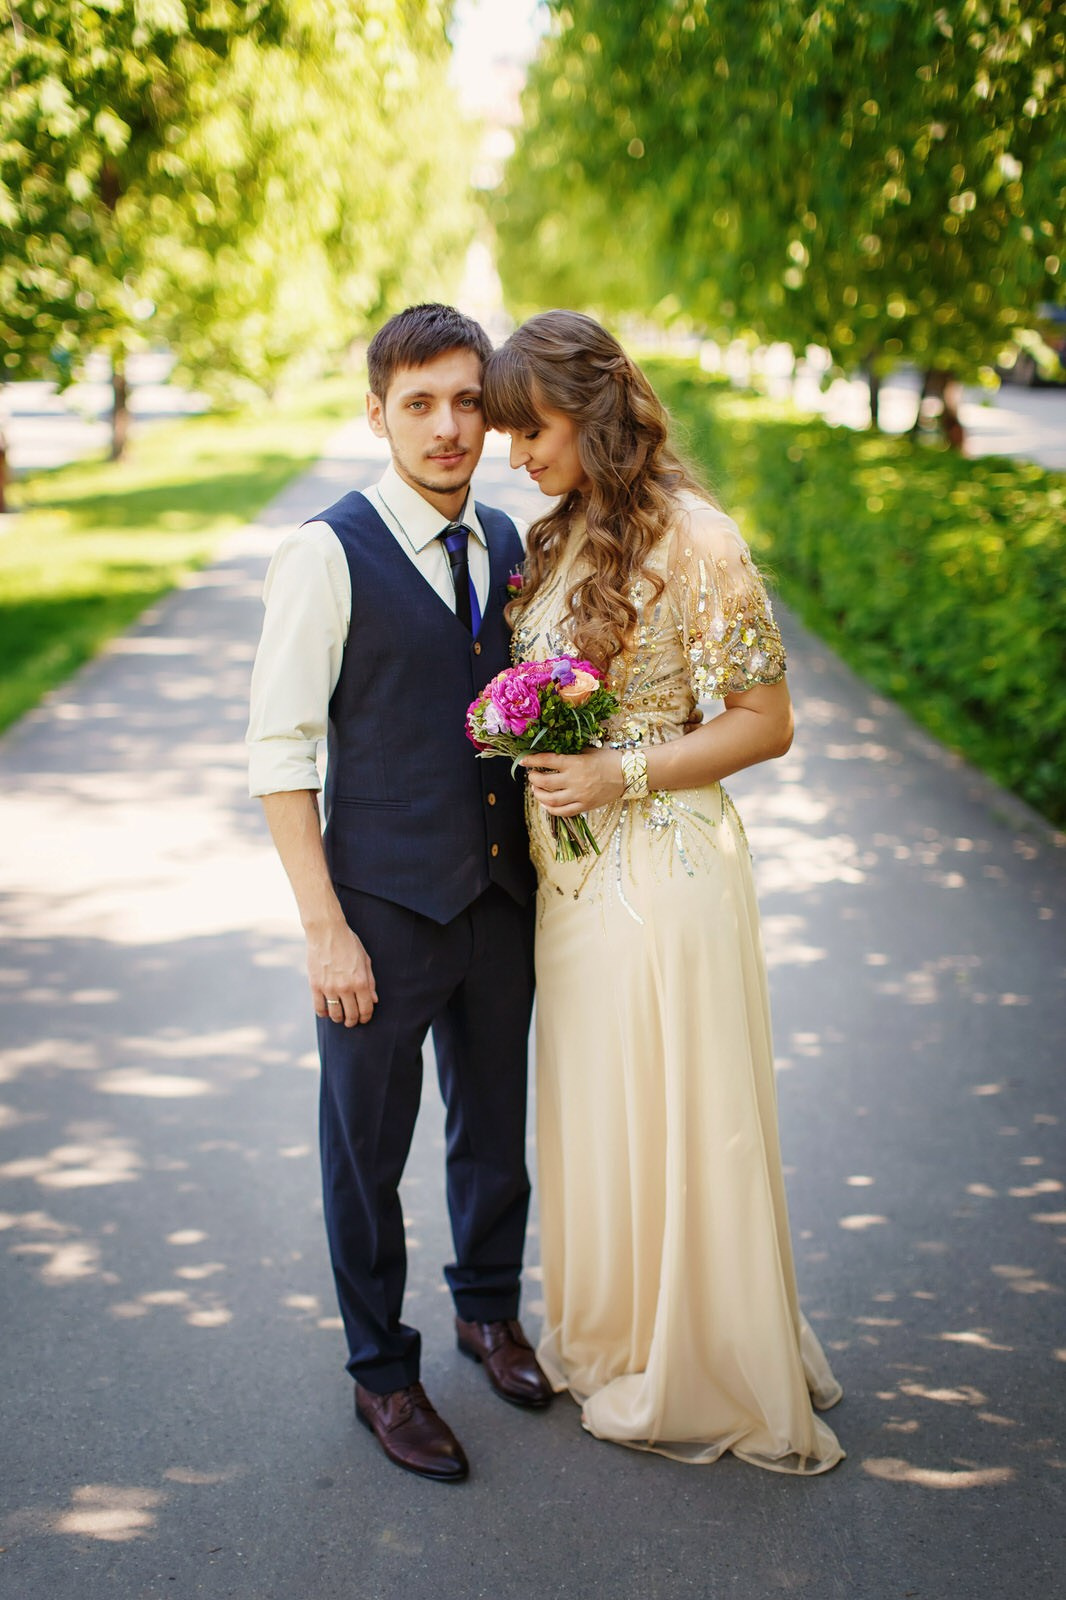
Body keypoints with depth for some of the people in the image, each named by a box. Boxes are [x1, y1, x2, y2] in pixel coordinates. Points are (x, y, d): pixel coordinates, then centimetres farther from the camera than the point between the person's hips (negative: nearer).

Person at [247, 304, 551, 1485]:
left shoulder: (506, 543, 5)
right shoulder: (326, 555, -13)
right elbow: (278, 752, -13)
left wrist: (543, 862, 5)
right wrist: (324, 927, -16)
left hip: (502, 899, 5)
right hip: (384, 909, -5)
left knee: (496, 1123, 21)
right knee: (367, 1149, 10)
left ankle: (488, 1308, 45)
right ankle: (382, 1373, 30)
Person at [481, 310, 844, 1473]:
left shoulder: (690, 538, -16)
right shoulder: (559, 537, 8)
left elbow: (766, 724, -13)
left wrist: (624, 775, -19)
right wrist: (532, 760, 2)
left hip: (663, 868, -8)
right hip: (573, 873, 8)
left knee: (671, 1117, 5)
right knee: (592, 1113, 18)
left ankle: (694, 1377, 24)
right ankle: (614, 1338, 37)